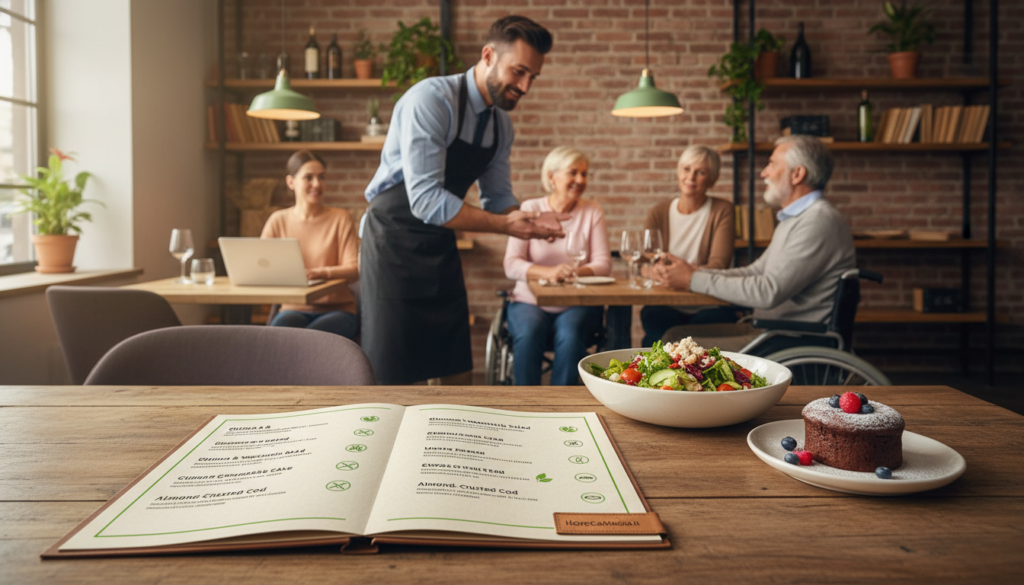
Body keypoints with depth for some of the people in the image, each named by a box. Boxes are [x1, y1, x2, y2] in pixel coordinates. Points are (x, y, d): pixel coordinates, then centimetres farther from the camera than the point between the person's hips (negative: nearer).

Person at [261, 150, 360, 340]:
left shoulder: (341, 219, 2)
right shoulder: (278, 221, 9)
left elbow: (354, 271, -7)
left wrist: (323, 272, -28)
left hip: (337, 308, -1)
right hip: (295, 308, 2)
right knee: (279, 327, -33)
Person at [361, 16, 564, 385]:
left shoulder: (501, 123, 5)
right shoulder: (430, 99, -19)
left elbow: (498, 197, 11)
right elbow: (424, 200, -26)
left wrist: (529, 221, -10)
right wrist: (504, 224, -25)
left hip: (441, 249, 7)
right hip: (395, 244, -7)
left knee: (457, 372, 10)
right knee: (391, 379, -4)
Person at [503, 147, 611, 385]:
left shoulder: (592, 211, 5)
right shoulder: (530, 209, 1)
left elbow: (603, 264, -2)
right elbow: (511, 265, -8)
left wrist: (577, 272, -25)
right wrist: (549, 272, -26)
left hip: (578, 304, 1)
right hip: (531, 301, 0)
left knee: (570, 334, -31)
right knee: (529, 332, -32)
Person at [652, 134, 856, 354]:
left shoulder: (820, 221, -18)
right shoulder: (794, 218, 18)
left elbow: (769, 292, -25)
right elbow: (756, 272, 17)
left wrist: (694, 280, -17)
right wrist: (696, 271, 2)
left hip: (796, 343, -10)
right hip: (767, 328, 10)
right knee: (674, 335, 4)